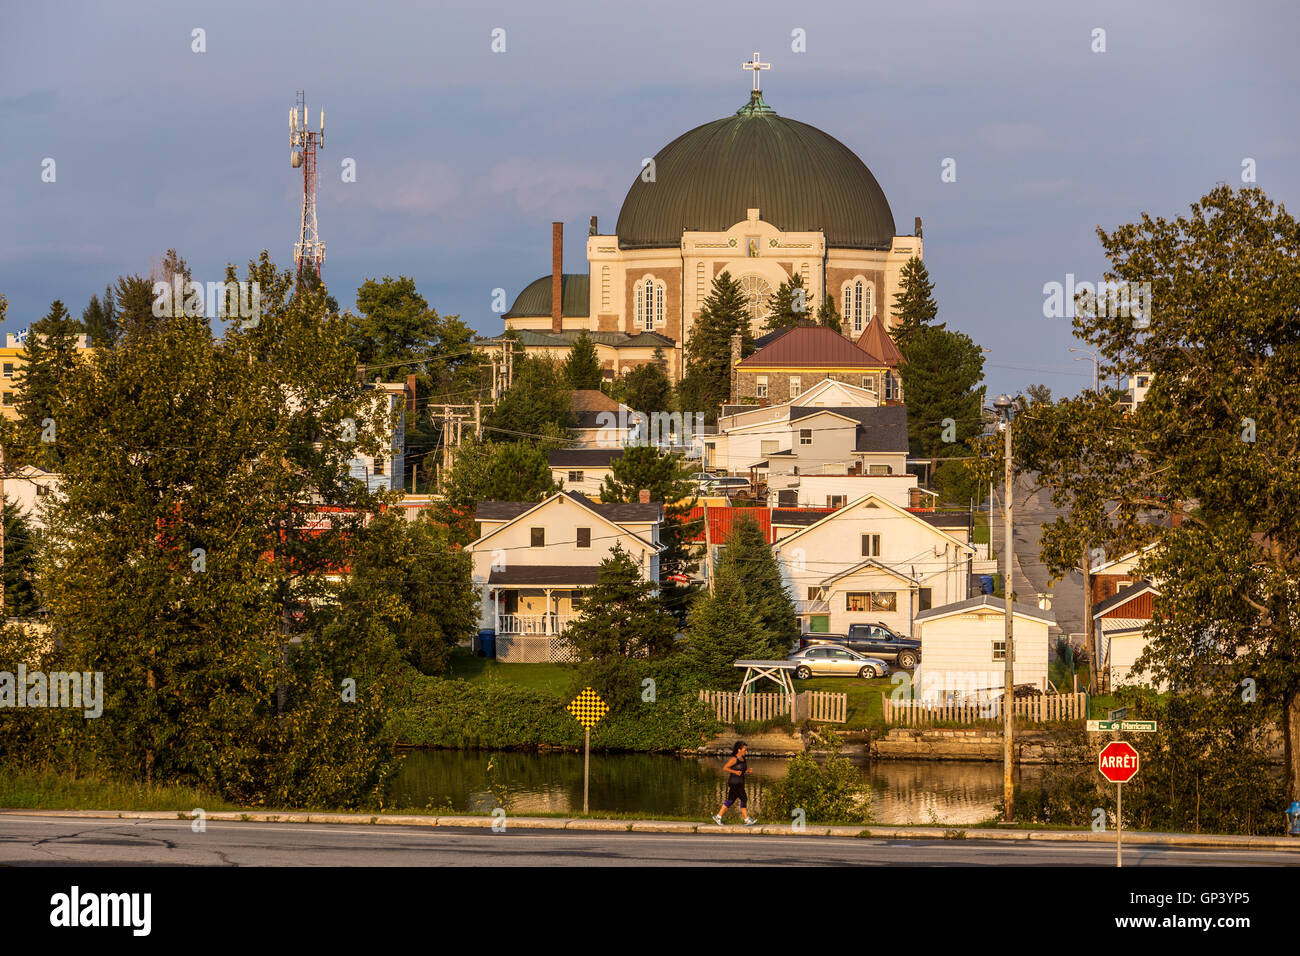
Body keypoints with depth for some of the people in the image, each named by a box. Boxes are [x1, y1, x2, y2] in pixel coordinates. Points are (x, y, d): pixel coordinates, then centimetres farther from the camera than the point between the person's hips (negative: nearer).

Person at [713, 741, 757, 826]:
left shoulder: (743, 759, 12)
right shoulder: (734, 759, -13)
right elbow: (725, 768, -13)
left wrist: (748, 770, 1)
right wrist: (735, 772, -21)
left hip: (740, 783, 9)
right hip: (734, 783, -9)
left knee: (730, 800, 11)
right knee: (744, 799, -10)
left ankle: (718, 817, 18)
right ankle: (747, 820, -7)